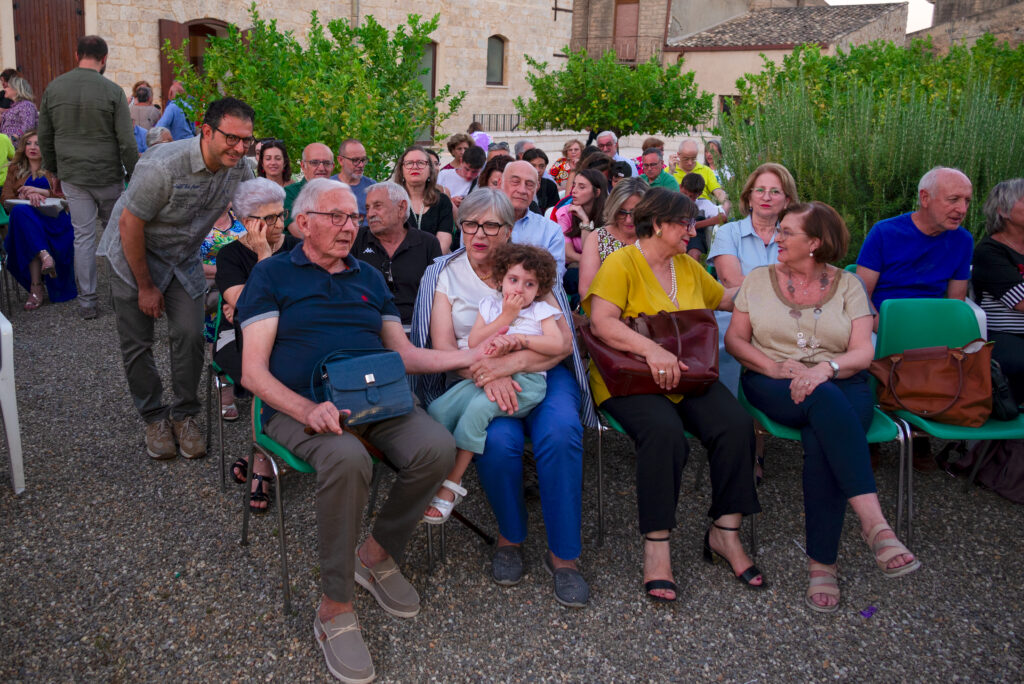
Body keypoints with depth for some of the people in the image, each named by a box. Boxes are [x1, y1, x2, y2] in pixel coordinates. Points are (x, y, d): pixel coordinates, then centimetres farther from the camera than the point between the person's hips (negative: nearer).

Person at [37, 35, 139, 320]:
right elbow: (127, 142, -11)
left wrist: (54, 170, 21)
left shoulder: (54, 88, 3)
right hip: (108, 174, -3)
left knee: (83, 236, 6)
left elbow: (44, 137, 9)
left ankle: (87, 301, 9)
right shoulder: (112, 91, -11)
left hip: (72, 176, 3)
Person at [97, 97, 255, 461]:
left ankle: (185, 415, 11)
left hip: (183, 258, 4)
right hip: (133, 254, -4)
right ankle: (154, 417, 21)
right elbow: (130, 226, -23)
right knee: (137, 343, 2)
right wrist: (146, 286, -14)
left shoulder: (239, 167, -13)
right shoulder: (164, 166, -31)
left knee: (190, 335, -8)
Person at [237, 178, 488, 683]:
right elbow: (254, 371, 0)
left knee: (437, 448, -27)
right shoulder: (273, 275, 10)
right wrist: (308, 409, -20)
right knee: (347, 458, -38)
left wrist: (472, 354, 5)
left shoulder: (369, 278, 24)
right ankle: (335, 608, -19)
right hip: (301, 404, -4)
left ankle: (378, 554, 0)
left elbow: (404, 354, 21)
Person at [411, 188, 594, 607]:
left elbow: (563, 341, -3)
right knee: (498, 440, -31)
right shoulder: (444, 274, 9)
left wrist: (513, 362, -22)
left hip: (542, 373, 1)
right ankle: (509, 537, -2)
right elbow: (442, 346, -4)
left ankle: (563, 554, -13)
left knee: (561, 432, -29)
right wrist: (487, 375, -24)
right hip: (474, 380, 0)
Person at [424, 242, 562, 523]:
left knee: (479, 407, -32)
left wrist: (520, 338, -14)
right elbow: (473, 342, 4)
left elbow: (557, 344, -7)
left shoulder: (541, 311, 10)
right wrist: (505, 317, 0)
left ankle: (451, 485, -20)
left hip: (525, 381, -4)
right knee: (437, 410, -19)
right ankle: (434, 476, -11)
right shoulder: (490, 304, 17)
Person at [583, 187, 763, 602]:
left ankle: (725, 532, -5)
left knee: (736, 424, -20)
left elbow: (725, 298, 35)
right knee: (664, 430, -34)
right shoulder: (621, 263, -3)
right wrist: (652, 350, -28)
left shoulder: (688, 266, 20)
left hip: (687, 377, 6)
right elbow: (601, 322, -17)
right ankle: (656, 546, -22)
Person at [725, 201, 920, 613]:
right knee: (826, 402, -36)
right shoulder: (759, 279, 13)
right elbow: (734, 339, 7)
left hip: (841, 385, 1)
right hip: (774, 387, -1)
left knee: (822, 442, -34)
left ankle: (822, 563, -29)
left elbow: (863, 352, 0)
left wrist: (825, 367, -22)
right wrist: (774, 366, -11)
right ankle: (874, 521, -43)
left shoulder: (847, 285, 11)